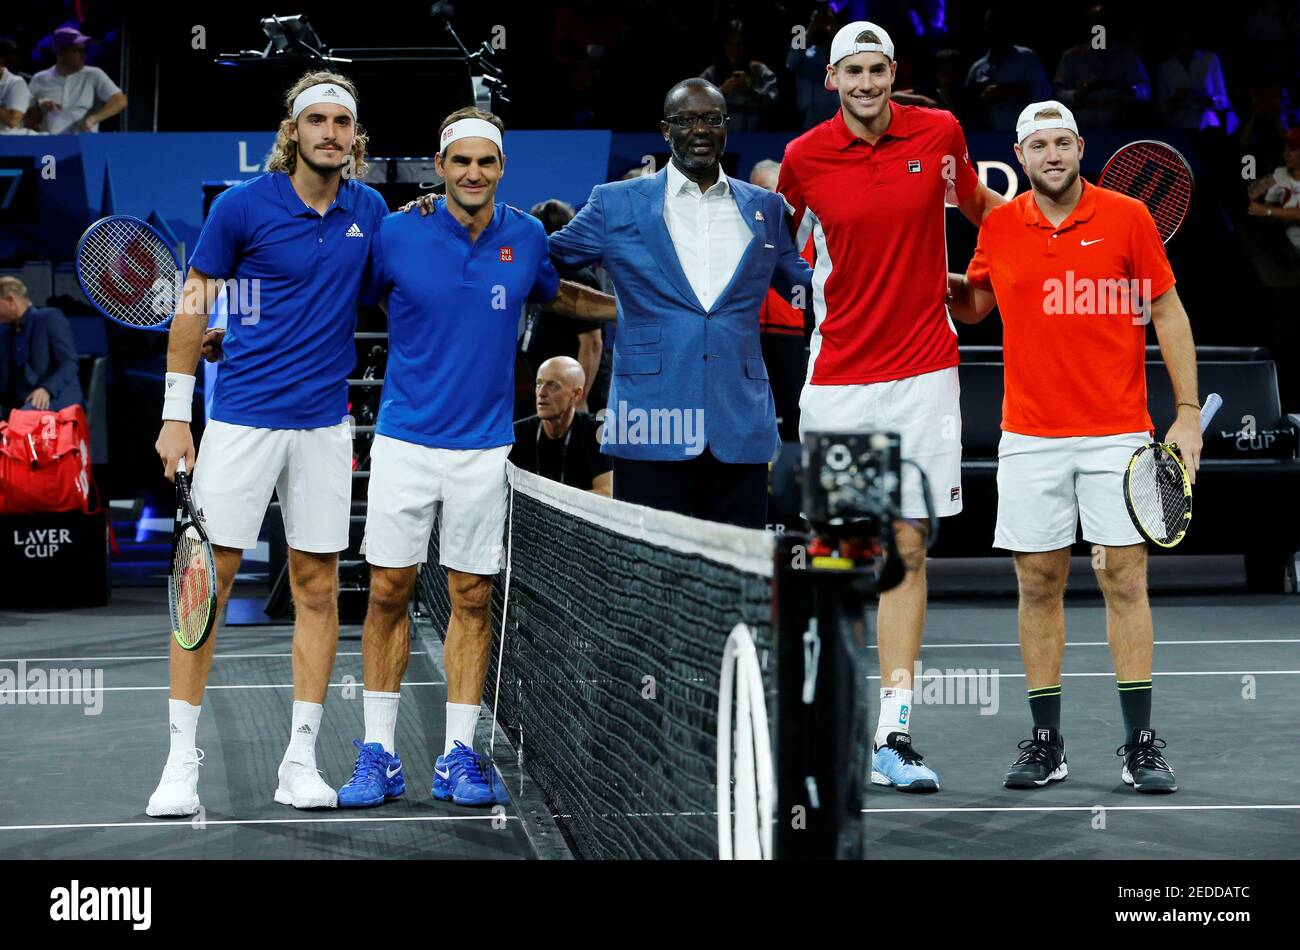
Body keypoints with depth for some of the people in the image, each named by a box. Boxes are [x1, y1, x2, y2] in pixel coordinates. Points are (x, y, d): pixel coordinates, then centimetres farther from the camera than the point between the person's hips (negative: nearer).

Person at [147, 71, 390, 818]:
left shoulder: (369, 211, 4)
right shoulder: (244, 206, -7)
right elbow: (193, 307, 0)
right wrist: (176, 414, -2)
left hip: (324, 424, 3)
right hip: (242, 419, -3)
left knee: (318, 587, 5)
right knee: (208, 578, -3)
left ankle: (301, 760, 13)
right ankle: (182, 761, 4)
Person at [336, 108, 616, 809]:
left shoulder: (526, 238, 1)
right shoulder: (396, 234, -7)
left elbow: (557, 295, 22)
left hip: (484, 447, 2)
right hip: (404, 441, -2)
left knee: (472, 598, 5)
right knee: (389, 592, 1)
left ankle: (458, 757, 13)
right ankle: (378, 754, 10)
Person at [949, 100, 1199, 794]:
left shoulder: (1128, 218, -2)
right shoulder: (999, 228, 5)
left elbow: (1169, 314, 2)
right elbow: (972, 305, 20)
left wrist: (1187, 413, -4)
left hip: (1116, 435, -2)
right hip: (1030, 439, 2)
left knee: (1125, 580, -2)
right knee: (1038, 583, 3)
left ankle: (1140, 743, 3)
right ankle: (1045, 742, 11)